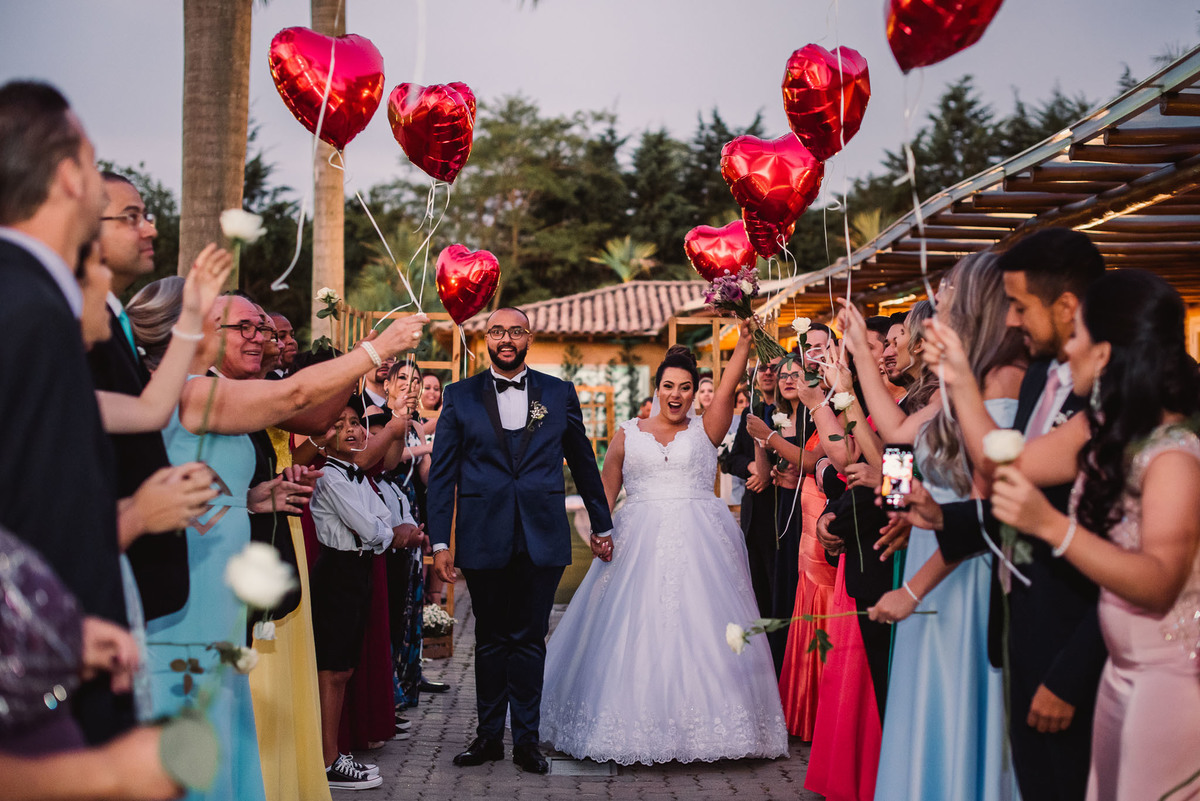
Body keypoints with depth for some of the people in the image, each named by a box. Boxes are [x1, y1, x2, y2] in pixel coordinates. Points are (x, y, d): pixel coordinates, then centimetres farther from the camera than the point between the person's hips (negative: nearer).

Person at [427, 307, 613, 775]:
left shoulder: (560, 394, 7)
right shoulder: (460, 397, 5)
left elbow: (583, 463, 14)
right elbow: (442, 473, 3)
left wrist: (602, 524, 17)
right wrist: (439, 541, -3)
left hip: (541, 538, 0)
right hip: (484, 539, 0)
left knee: (530, 640, 4)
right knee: (490, 640, 9)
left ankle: (526, 740, 13)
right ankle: (489, 736, 20)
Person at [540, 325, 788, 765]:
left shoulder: (705, 430, 9)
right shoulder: (628, 436, 12)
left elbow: (729, 386, -4)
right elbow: (605, 491, 9)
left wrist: (745, 340, -16)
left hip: (699, 544, -1)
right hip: (640, 543, 1)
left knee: (699, 627, -4)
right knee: (636, 629, -2)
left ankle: (699, 723, 4)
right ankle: (636, 725, 6)